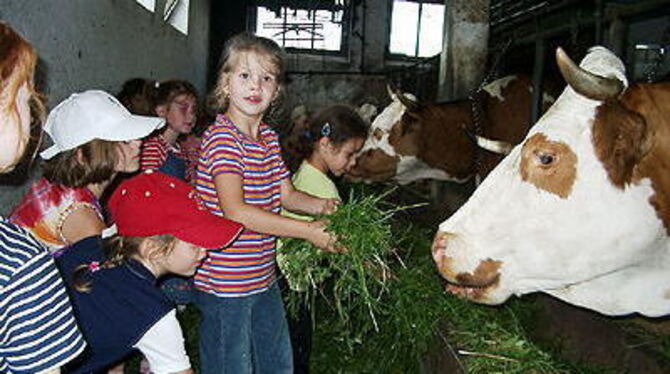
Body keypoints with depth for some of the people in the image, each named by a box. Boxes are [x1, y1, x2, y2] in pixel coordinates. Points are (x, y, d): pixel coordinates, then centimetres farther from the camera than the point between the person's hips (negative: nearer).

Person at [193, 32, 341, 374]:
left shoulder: (269, 138, 7)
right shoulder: (221, 138, -19)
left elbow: (286, 194, 14)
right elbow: (235, 211, -29)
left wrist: (320, 205, -8)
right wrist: (307, 231, -26)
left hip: (263, 278, 8)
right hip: (224, 284, -8)